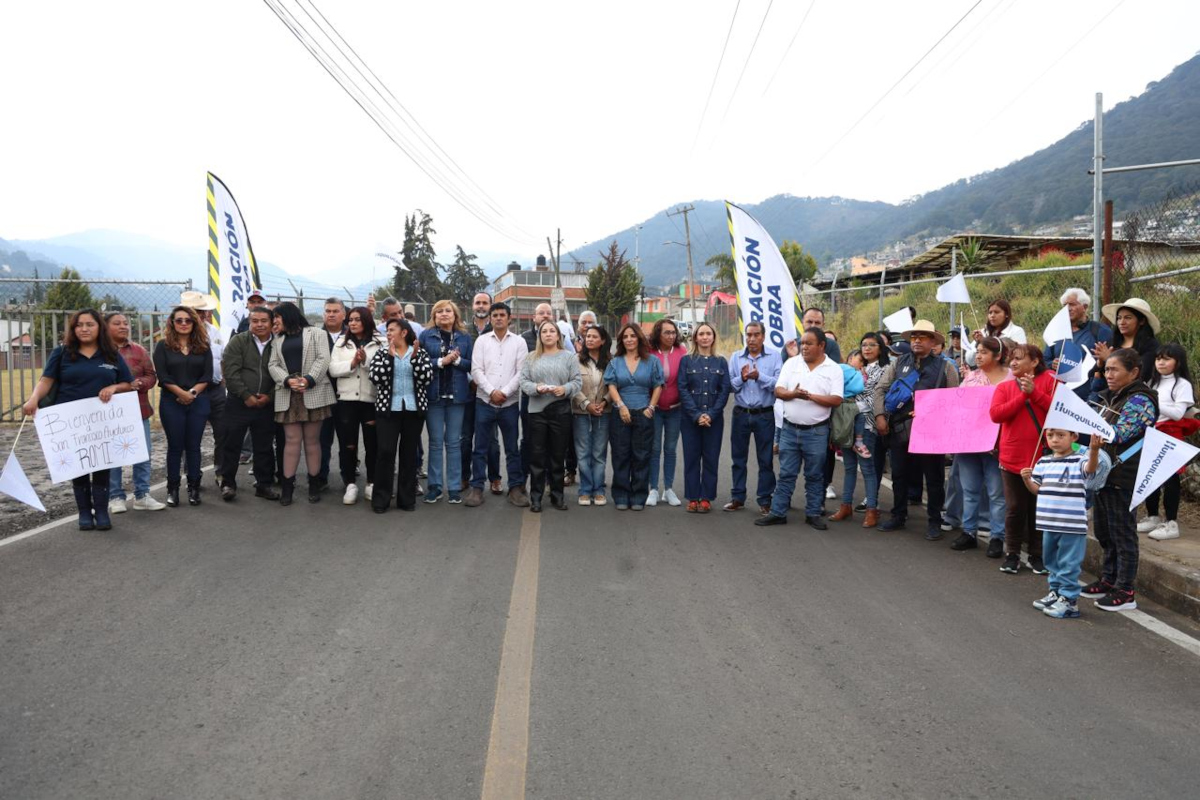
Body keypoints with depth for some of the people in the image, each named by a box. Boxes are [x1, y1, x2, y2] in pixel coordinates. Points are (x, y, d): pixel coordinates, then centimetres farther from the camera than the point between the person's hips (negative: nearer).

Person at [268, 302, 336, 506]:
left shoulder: (316, 333, 8)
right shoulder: (278, 340, 21)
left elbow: (323, 359, -4)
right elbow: (273, 365, 9)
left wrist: (308, 380, -17)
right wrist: (288, 380, -10)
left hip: (313, 393, -3)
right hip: (287, 395, 3)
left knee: (312, 440, 1)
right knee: (291, 440, -1)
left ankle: (314, 485, 8)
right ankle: (287, 486, 3)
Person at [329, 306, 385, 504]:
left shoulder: (380, 342, 1)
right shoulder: (341, 342, 10)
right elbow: (333, 369, 0)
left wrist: (366, 361, -20)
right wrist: (352, 363, -13)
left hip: (372, 399, -2)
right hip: (346, 399, 2)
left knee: (372, 443, 5)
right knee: (347, 444, 4)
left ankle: (371, 483, 18)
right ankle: (350, 484, 13)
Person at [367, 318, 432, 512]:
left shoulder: (420, 352, 5)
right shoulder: (382, 353, 6)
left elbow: (427, 377, -9)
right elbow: (375, 376, -10)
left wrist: (414, 356, -16)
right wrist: (390, 355, -14)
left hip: (414, 409, 1)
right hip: (388, 409, 0)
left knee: (409, 453, 6)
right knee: (385, 452, -6)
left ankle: (407, 498, 14)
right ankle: (381, 498, 4)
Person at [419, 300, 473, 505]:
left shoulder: (464, 338, 6)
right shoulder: (426, 335, 3)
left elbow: (471, 365, 4)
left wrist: (457, 360, -14)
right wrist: (441, 361, -15)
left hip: (457, 394, 1)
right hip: (434, 394, -1)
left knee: (454, 441, 5)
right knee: (435, 441, 4)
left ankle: (454, 487, 9)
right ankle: (435, 485, 11)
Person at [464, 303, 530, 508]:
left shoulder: (519, 342, 5)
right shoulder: (482, 340, 5)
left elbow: (521, 372, -2)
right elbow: (476, 370, -2)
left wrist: (505, 392, -11)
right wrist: (491, 391, -12)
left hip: (510, 402, 0)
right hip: (484, 401, 0)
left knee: (512, 448, 6)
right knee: (481, 448, 3)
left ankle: (516, 487, 13)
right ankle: (476, 488, 9)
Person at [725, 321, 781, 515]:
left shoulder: (774, 357, -1)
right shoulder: (736, 357, 6)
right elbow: (729, 385, 0)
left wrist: (759, 376, -23)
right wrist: (742, 378, -18)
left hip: (765, 415, -2)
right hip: (741, 414, 2)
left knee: (765, 459, 5)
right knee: (739, 458, 10)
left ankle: (765, 500, 14)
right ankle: (738, 498, 20)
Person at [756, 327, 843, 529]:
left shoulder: (834, 369, -3)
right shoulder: (791, 363, 4)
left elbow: (836, 400, -10)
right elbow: (778, 391, -1)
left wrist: (810, 396, -20)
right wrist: (793, 394, -21)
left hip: (816, 431, -2)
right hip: (789, 429, 2)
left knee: (815, 475, 9)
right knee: (786, 473, 7)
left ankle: (813, 514, 20)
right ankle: (778, 513, 13)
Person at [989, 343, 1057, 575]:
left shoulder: (1049, 381, 0)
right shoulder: (1004, 386, 5)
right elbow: (995, 414, -10)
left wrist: (1034, 393, -18)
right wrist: (1022, 395, -15)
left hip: (1043, 457, -1)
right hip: (1012, 458, 1)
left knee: (1039, 508, 9)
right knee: (1015, 508, 8)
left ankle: (1037, 555, 22)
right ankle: (1012, 553, 20)